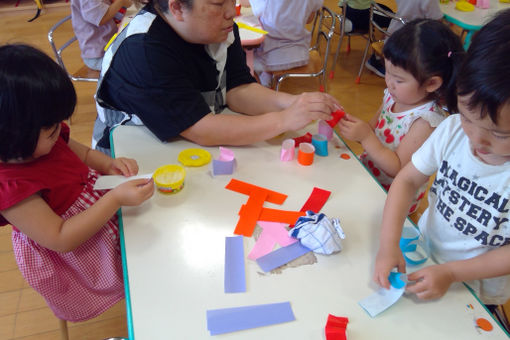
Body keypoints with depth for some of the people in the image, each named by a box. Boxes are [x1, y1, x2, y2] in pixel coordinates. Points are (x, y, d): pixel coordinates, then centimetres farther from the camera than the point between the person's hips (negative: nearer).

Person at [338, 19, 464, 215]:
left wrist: (366, 137, -31)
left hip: (394, 198, -7)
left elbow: (398, 169, -25)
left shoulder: (426, 121, -26)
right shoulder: (394, 95, -5)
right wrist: (355, 127, -16)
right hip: (368, 173, 7)